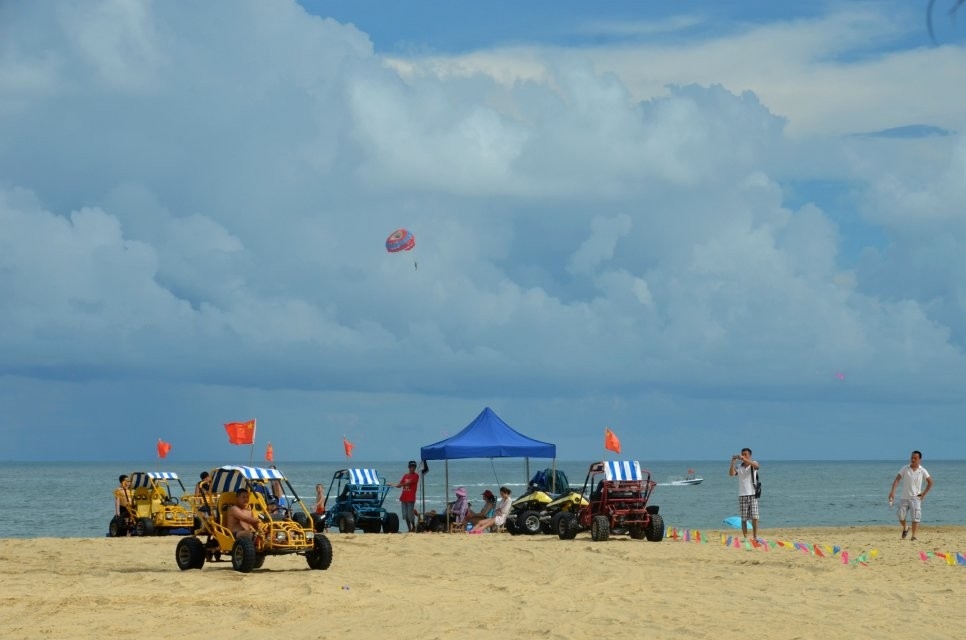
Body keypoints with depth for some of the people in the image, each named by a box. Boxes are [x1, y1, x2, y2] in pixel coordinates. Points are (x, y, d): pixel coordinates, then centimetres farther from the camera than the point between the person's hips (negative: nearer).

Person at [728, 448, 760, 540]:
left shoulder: (753, 464, 2)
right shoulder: (738, 467, 7)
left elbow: (756, 466, -22)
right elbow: (731, 473, -10)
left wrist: (743, 459, -33)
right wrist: (733, 462, -19)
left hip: (753, 494, -1)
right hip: (742, 495, 1)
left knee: (754, 517, -6)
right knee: (743, 518, 1)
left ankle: (755, 536, 0)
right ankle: (745, 538, 5)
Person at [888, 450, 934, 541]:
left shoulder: (922, 471, -1)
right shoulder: (905, 469, -2)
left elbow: (930, 482, 8)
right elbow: (897, 479, -9)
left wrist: (924, 493, 0)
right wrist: (892, 491, -22)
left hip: (915, 498, -1)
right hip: (904, 498, 1)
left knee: (915, 518, -9)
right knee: (901, 517, 0)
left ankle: (914, 536, -6)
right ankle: (905, 529, 29)